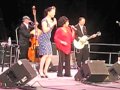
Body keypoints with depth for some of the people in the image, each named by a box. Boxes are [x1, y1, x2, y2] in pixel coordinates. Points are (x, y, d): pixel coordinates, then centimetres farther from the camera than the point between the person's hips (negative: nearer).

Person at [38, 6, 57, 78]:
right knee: (45, 55, -14)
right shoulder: (44, 20, -10)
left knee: (50, 56, 3)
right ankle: (41, 71, -6)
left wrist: (54, 24, 6)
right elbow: (45, 30, -19)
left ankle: (45, 70, 12)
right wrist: (52, 24, -17)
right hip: (43, 39, -8)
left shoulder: (51, 20, 13)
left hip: (48, 39, 8)